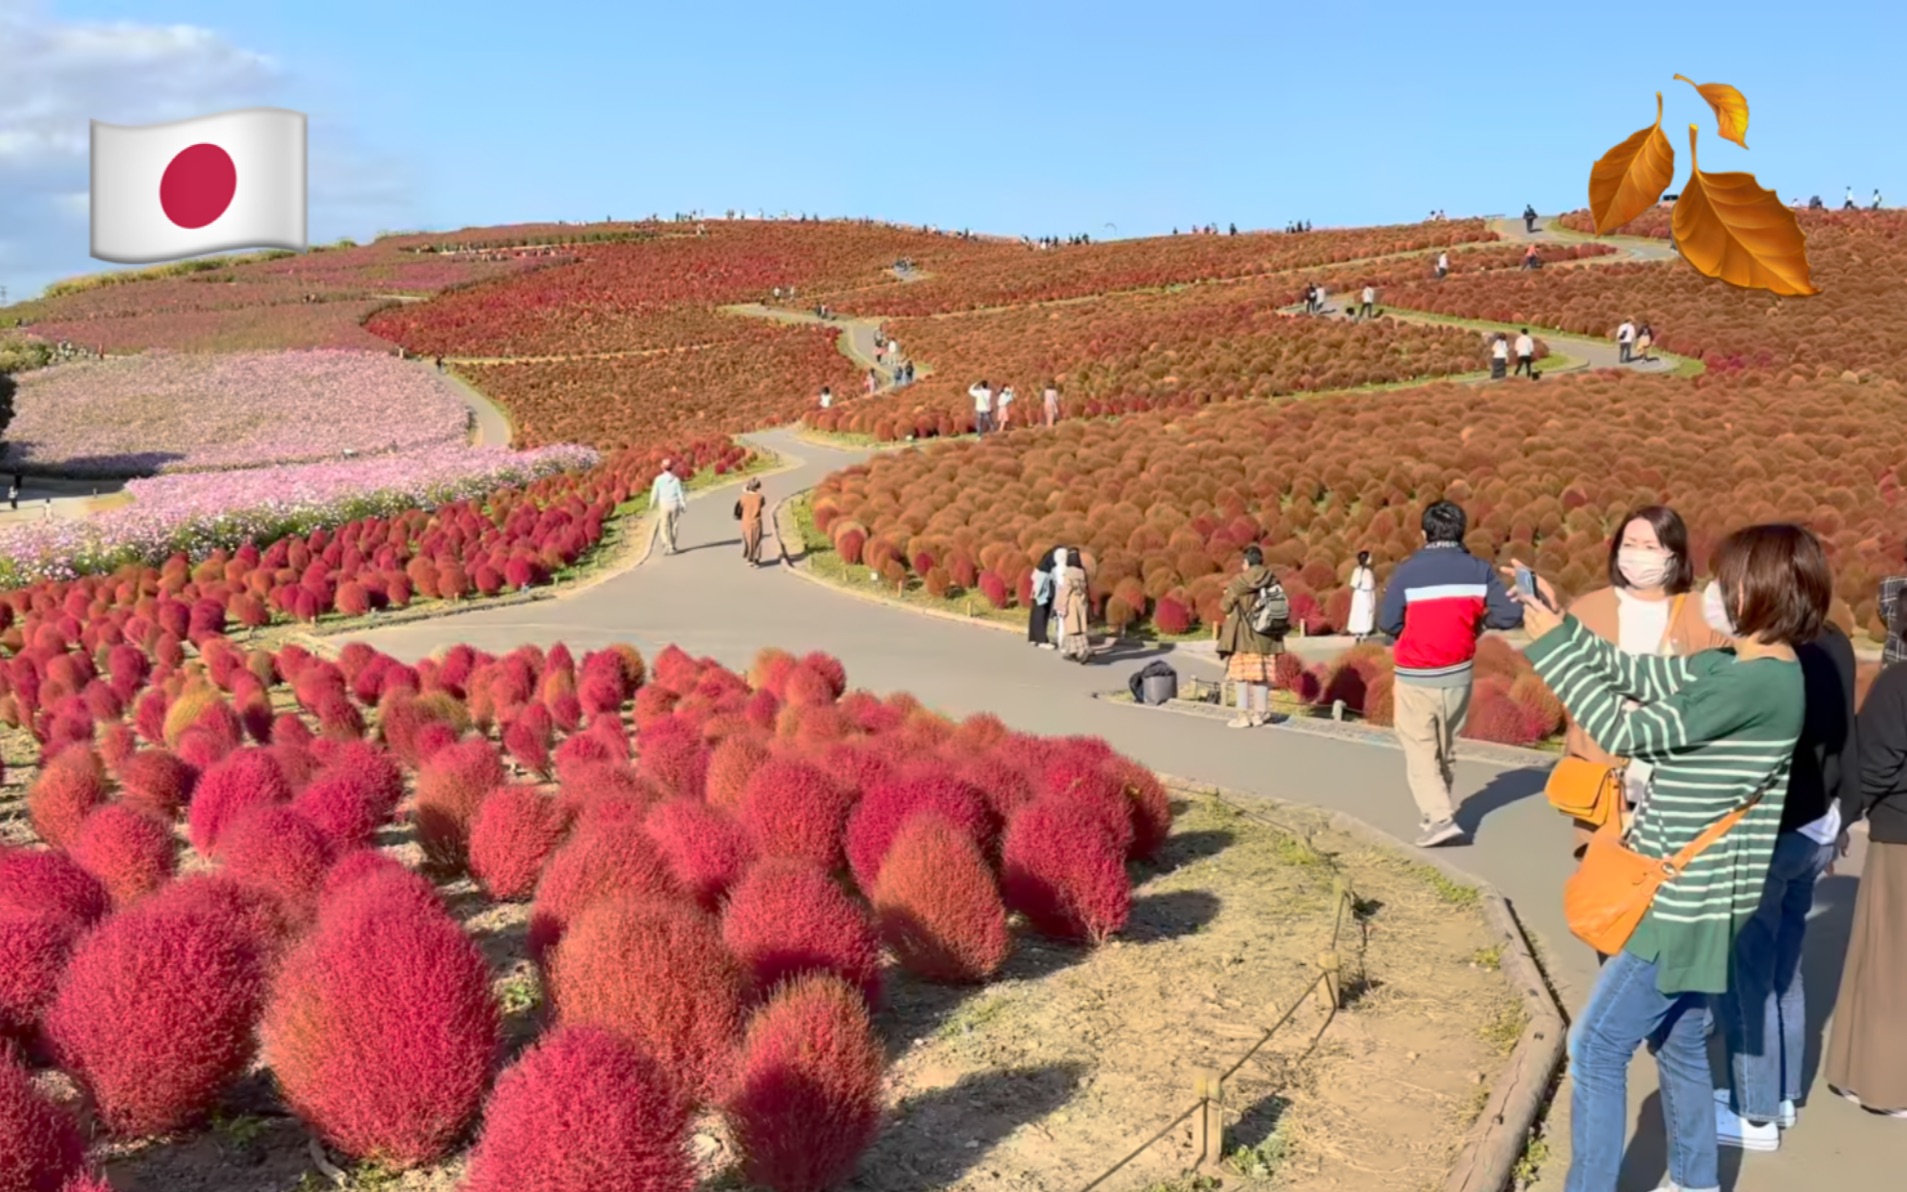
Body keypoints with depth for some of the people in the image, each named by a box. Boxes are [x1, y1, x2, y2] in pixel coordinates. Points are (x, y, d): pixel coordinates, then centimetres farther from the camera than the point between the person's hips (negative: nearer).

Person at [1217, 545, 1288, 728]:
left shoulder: (1239, 581, -12)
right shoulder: (1272, 581, 0)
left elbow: (1225, 605, -4)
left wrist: (1228, 594, 16)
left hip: (1243, 635, -4)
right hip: (1266, 636, 4)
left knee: (1241, 675, 3)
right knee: (1262, 675, 12)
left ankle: (1244, 715, 1)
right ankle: (1261, 713, 18)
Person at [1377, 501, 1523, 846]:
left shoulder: (1408, 570, -12)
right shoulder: (1478, 570, -3)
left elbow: (1387, 623, -11)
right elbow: (1510, 615, -8)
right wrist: (1480, 620, 11)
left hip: (1416, 677, -4)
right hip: (1458, 674, 4)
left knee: (1420, 750, 2)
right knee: (1446, 747, 19)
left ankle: (1440, 818, -12)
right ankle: (1434, 810, 31)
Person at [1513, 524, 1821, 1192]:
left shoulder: (1758, 684, -24)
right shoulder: (1734, 667, 5)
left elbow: (1627, 731, -22)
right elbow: (1635, 675, 11)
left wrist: (1551, 645, -17)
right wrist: (1560, 623, -1)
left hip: (1690, 902, -10)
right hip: (1688, 894, 10)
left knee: (1596, 1048, -2)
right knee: (1677, 1041, 22)